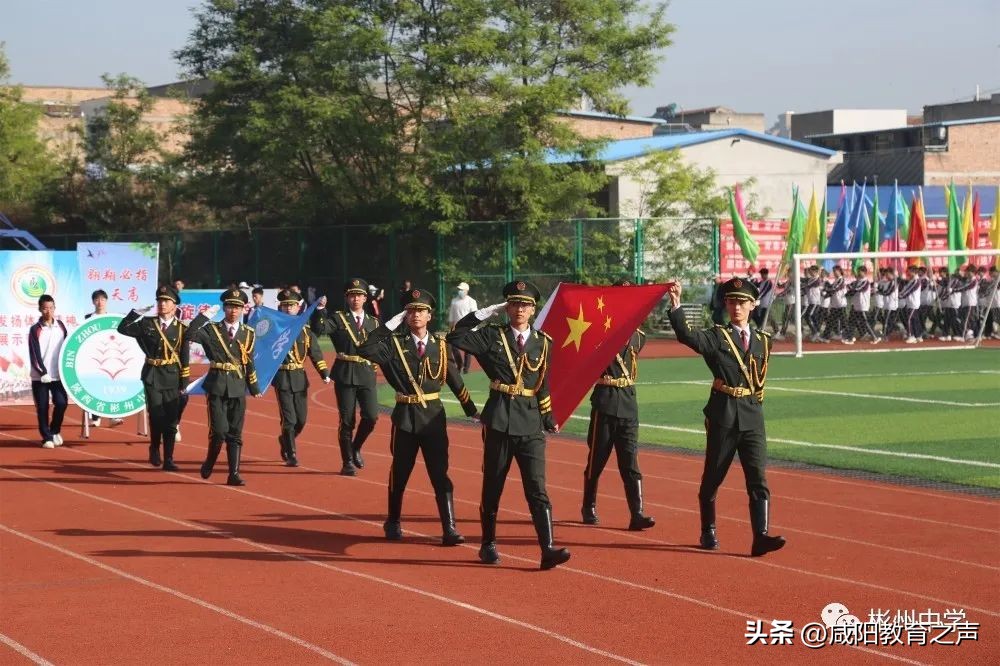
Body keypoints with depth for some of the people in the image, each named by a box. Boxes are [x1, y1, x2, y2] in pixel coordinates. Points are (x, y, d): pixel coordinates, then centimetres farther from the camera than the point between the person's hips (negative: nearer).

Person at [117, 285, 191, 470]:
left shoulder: (181, 329, 2)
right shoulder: (147, 324, 4)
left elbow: (185, 359, 3)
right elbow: (122, 329, 2)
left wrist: (184, 384, 1)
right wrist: (137, 312, -4)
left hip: (172, 378, 1)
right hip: (152, 376, -1)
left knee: (171, 420, 3)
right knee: (157, 416, -12)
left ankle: (168, 459, 10)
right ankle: (155, 448, 13)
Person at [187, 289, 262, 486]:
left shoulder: (248, 333, 9)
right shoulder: (211, 330, 2)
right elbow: (191, 334, -17)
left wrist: (254, 388, 17)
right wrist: (206, 314, -16)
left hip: (238, 388, 3)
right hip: (217, 386, -3)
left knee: (235, 433, 3)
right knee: (219, 430, -9)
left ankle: (234, 474, 7)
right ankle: (209, 463, 17)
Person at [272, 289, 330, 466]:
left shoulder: (305, 330, 8)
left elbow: (316, 353, 6)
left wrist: (325, 373, -4)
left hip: (300, 378, 4)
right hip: (282, 378, -4)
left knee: (301, 419, 8)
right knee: (289, 419, -7)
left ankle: (285, 440, 36)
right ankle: (291, 455, 3)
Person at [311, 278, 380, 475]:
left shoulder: (373, 323, 14)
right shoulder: (338, 319, 2)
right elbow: (319, 329, -15)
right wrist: (320, 309, -25)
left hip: (367, 375, 3)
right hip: (345, 375, -3)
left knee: (371, 416, -8)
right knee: (347, 420, -1)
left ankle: (356, 448, 18)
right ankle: (348, 462, 9)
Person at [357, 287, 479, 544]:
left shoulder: (440, 346, 5)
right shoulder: (395, 343, -1)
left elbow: (455, 381, 8)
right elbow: (365, 350, -18)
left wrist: (472, 411, 9)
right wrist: (390, 324, -16)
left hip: (433, 416, 1)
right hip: (405, 416, -1)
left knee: (440, 474, -4)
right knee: (400, 473, 12)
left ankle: (449, 529, -5)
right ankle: (393, 523, 31)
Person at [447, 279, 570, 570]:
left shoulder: (543, 343, 9)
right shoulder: (492, 336, 3)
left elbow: (543, 385, 15)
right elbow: (455, 337, -9)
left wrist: (548, 419, 9)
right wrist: (485, 312, -6)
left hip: (531, 425, 1)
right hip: (499, 422, -1)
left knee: (537, 489, -7)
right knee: (492, 487, 8)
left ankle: (548, 550, -13)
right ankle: (488, 545, 23)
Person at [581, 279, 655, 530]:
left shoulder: (638, 335, 10)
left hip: (628, 403, 4)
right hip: (605, 403, -4)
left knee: (630, 462, -2)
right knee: (597, 459, 7)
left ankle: (637, 514, -7)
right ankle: (589, 508, 23)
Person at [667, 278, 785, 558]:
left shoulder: (763, 340, 10)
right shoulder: (717, 337, -3)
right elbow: (687, 336, -22)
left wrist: (754, 404, 9)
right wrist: (676, 306, -33)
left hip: (753, 418, 3)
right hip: (722, 418, -2)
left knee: (758, 479, -7)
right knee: (712, 478, 8)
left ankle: (761, 537, -12)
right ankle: (708, 533, 24)